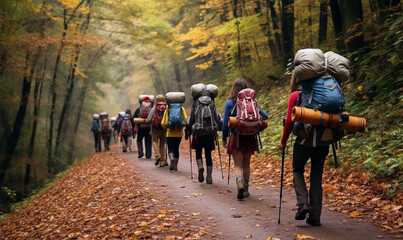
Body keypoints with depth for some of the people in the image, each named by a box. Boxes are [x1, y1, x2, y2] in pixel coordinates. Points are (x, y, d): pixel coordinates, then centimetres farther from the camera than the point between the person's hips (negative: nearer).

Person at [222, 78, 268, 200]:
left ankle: (239, 183, -25)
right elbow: (265, 117, 1)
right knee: (246, 164, 16)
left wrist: (224, 138, 6)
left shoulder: (230, 103, -5)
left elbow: (225, 122, -3)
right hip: (250, 137, 2)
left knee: (238, 165, 1)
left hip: (236, 137, -2)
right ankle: (245, 189, 21)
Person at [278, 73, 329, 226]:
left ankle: (302, 203, -3)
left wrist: (283, 141, 4)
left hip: (304, 139, -3)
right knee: (316, 177, 11)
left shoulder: (295, 96, -2)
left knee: (297, 170, 18)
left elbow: (290, 121, -6)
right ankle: (315, 216, 11)